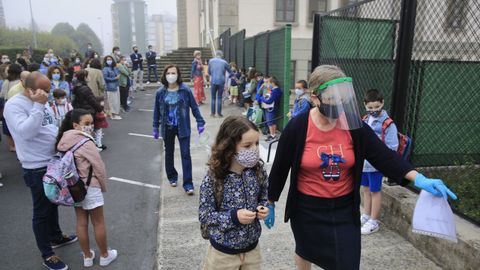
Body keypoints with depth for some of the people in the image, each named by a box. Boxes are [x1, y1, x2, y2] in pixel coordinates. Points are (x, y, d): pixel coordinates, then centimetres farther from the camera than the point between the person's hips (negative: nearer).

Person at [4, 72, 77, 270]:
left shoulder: (41, 102, 8)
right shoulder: (14, 105, -16)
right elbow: (26, 132, -30)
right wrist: (38, 106, -30)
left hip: (54, 162, 8)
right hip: (37, 168, -8)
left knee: (53, 203, 23)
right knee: (42, 211, 6)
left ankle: (56, 237, 44)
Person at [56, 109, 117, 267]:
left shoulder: (64, 141, 1)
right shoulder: (86, 142, -22)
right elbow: (99, 167, -18)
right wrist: (104, 186, -2)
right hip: (89, 188, -7)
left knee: (81, 222, 16)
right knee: (98, 223, 9)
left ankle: (87, 257, 30)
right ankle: (105, 256, 24)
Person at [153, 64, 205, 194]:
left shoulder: (185, 90, -9)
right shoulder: (160, 92, -3)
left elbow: (194, 107, -3)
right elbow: (157, 110, 4)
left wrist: (200, 122, -8)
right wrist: (155, 127, 5)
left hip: (183, 128, -2)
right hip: (167, 128, 3)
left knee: (185, 154, -4)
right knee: (169, 153, 16)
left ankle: (188, 183, 1)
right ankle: (172, 176, 38)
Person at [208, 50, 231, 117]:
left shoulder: (211, 61, 3)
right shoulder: (224, 62, 2)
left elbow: (209, 72, 10)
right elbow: (230, 71, 14)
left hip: (213, 81, 1)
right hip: (221, 82, -1)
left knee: (213, 98, 9)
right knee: (219, 98, 5)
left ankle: (212, 113, 9)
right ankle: (219, 113, 7)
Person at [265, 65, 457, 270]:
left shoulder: (353, 125, -11)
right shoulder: (297, 128, -18)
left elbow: (382, 155, -9)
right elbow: (280, 168, -10)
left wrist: (418, 178, -24)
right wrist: (270, 204, -2)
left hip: (345, 209, 2)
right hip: (307, 209, -1)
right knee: (305, 252, 24)